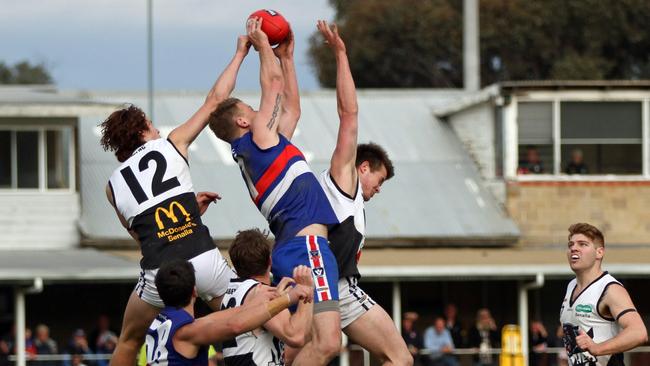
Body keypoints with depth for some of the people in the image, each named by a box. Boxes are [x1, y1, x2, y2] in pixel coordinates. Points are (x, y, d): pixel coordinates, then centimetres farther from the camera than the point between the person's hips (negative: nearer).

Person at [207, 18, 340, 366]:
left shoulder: (260, 149, 23)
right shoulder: (258, 138, -1)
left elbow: (291, 108, 35)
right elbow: (273, 82, 4)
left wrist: (285, 56, 37)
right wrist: (262, 43, 18)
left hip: (289, 250, 10)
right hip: (305, 246, -10)